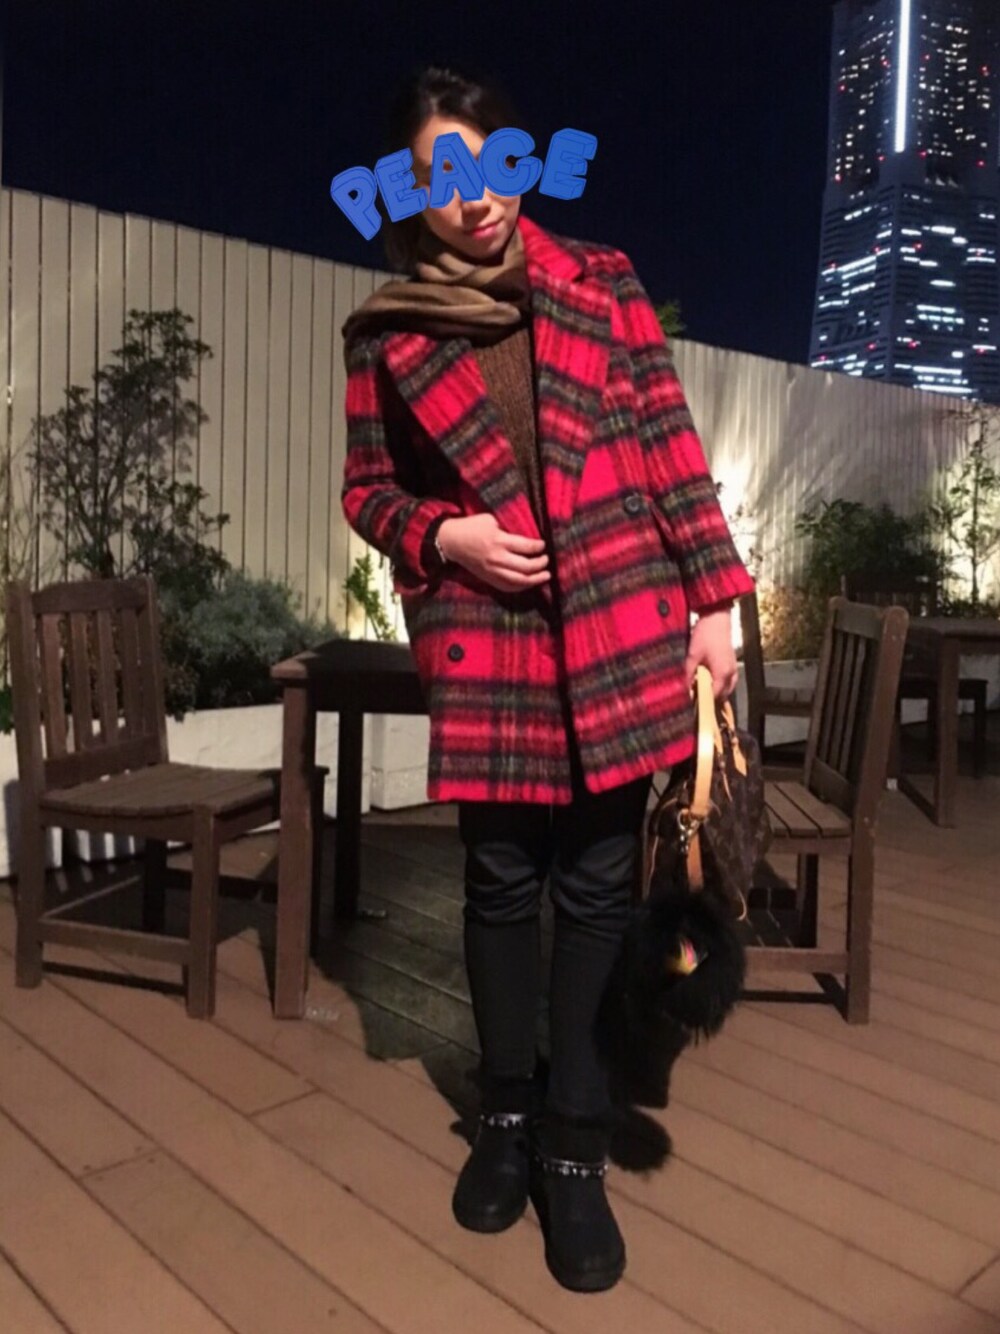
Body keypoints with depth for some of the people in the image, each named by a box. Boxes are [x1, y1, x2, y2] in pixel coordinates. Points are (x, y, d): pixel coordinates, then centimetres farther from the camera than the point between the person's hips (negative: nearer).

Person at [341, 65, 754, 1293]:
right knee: (502, 884, 9)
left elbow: (672, 454, 5)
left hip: (623, 631, 0)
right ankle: (504, 1116, 32)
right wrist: (444, 535, -10)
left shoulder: (602, 286, 6)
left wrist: (711, 606, 0)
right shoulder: (387, 334, 5)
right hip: (481, 641, 0)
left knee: (597, 887, 5)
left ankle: (574, 1150, 22)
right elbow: (368, 488, 11)